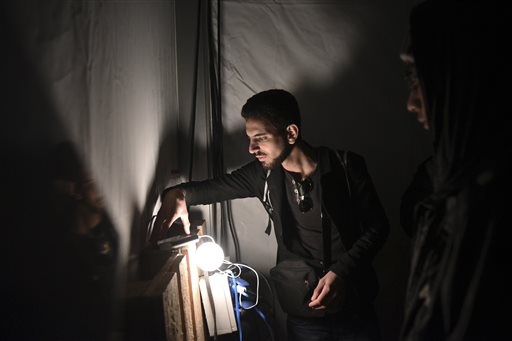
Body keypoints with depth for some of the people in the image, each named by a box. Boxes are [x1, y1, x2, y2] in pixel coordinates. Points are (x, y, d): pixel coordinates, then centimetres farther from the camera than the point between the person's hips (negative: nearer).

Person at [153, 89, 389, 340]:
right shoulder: (264, 175, -4)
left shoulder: (345, 168, -14)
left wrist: (341, 271, -21)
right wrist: (179, 194, -13)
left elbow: (377, 226, -7)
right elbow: (216, 186, 9)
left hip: (354, 308, -2)